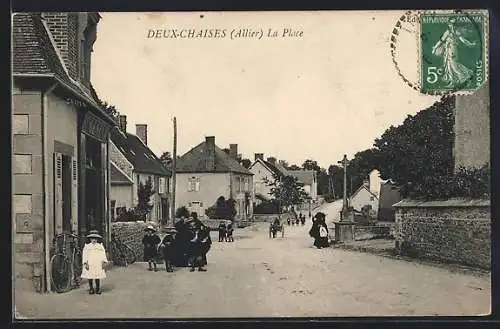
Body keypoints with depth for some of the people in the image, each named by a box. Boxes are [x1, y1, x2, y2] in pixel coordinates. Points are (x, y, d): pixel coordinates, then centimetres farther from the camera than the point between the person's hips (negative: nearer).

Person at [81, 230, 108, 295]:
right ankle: (91, 289, 7)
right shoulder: (87, 246, 10)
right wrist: (85, 263, -10)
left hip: (98, 265, 0)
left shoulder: (100, 246, 13)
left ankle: (98, 289, 4)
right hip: (89, 265, 0)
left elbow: (103, 255, 6)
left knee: (97, 277, -4)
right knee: (89, 277, -3)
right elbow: (84, 255, 2)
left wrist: (104, 262, -6)